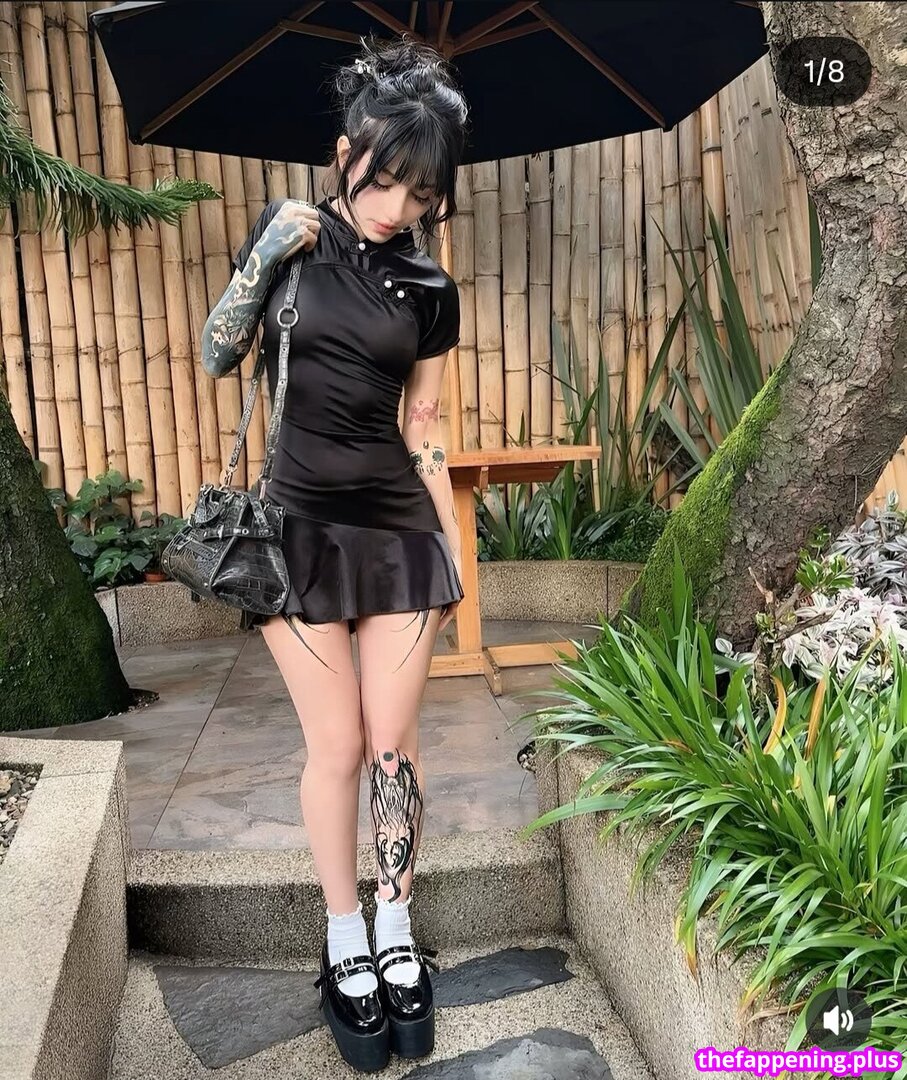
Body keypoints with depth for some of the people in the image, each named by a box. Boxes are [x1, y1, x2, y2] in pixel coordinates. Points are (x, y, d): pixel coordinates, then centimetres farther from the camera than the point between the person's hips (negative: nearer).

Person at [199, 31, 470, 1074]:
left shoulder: (429, 288, 6)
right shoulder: (290, 229, 3)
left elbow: (423, 427, 9)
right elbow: (216, 357, 3)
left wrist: (454, 539, 8)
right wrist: (264, 262, -11)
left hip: (396, 527, 2)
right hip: (297, 522, -1)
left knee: (393, 742, 4)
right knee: (337, 744, 2)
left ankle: (396, 935, 26)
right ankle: (346, 946, 24)